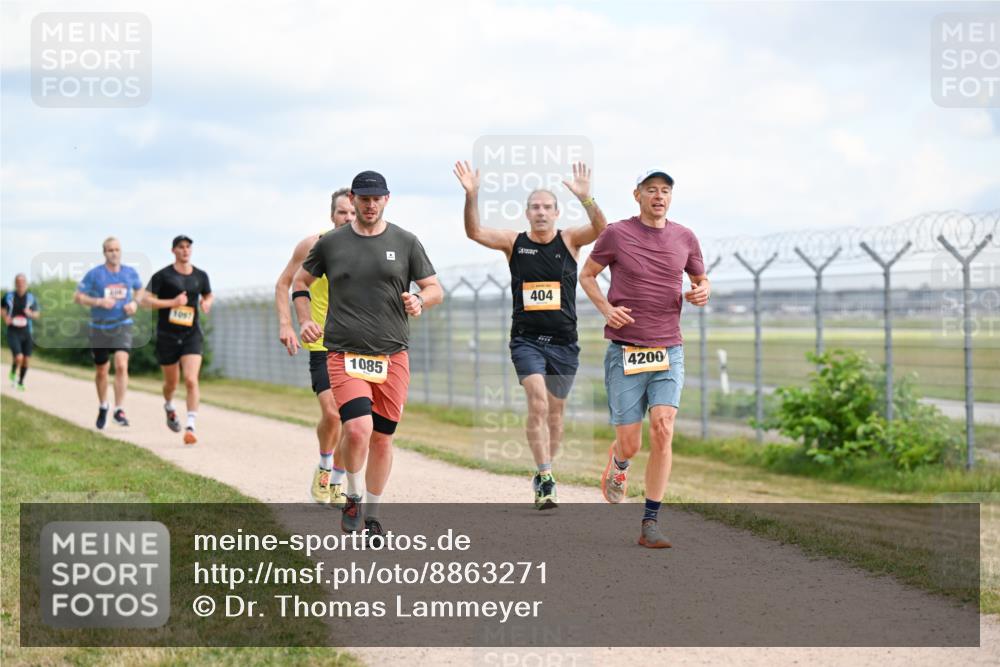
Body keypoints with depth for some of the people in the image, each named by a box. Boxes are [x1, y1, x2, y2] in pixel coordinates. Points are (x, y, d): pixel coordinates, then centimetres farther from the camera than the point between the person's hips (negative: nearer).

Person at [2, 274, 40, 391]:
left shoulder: (31, 298, -1)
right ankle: (13, 372, 15)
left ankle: (21, 382, 25)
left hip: (26, 332, 2)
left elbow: (36, 315, 7)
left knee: (26, 359, 4)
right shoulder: (9, 296, -3)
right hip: (13, 332, -2)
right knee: (19, 357, -17)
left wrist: (30, 314, -15)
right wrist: (5, 318, -2)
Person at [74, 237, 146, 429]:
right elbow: (78, 297, -4)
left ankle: (119, 410, -18)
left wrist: (135, 302, 0)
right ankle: (103, 407, 33)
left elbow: (140, 290, 21)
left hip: (122, 326, 0)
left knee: (122, 365, -20)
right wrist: (99, 302, -19)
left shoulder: (130, 273, 3)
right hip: (100, 328, 0)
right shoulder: (94, 274, -5)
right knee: (102, 371, 10)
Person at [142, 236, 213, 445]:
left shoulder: (200, 276, 6)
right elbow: (147, 301, -9)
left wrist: (207, 304, 0)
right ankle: (169, 408, 48)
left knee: (191, 380, -16)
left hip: (192, 335, 1)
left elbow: (208, 295, 24)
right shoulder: (162, 275, -5)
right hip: (167, 335, -1)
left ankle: (190, 427, -17)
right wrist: (173, 302, -19)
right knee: (171, 382, 13)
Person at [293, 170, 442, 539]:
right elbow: (300, 280, 19)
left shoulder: (405, 242, 5)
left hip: (392, 356, 2)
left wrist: (419, 300, -14)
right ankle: (353, 498, 5)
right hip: (344, 353, -2)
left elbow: (435, 289, 9)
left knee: (382, 438, 7)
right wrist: (305, 321, 4)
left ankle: (371, 515, 24)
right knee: (358, 429, -21)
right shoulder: (331, 243, 5)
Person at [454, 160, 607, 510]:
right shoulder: (514, 242, 1)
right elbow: (474, 232, -11)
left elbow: (601, 229, -18)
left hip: (564, 342, 1)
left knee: (555, 412, 10)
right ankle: (546, 480, -19)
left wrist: (585, 198, -36)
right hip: (526, 339, -1)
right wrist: (471, 196, -28)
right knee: (538, 404, -19)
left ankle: (543, 476, 28)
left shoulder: (569, 240, 0)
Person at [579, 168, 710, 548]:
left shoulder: (684, 238, 7)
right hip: (624, 352, -2)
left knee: (662, 431, -15)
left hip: (668, 352, 2)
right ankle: (618, 462, 38)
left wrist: (702, 292, -2)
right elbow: (587, 275, 11)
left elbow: (700, 279, 22)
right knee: (629, 444, -2)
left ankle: (650, 524, -9)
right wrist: (606, 309, -6)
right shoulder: (616, 234, -1)